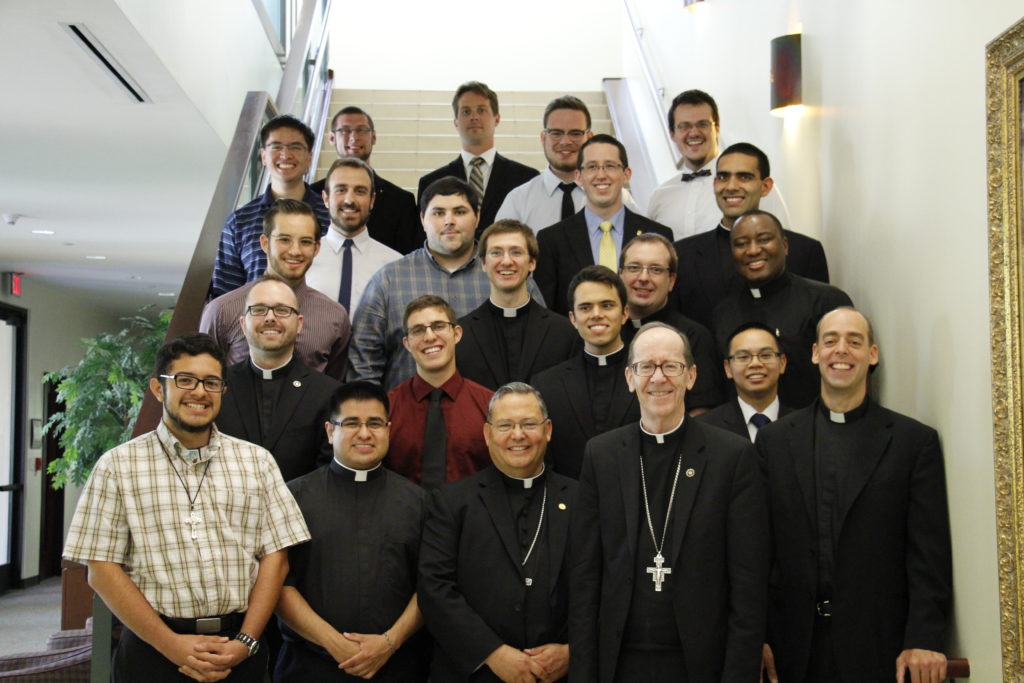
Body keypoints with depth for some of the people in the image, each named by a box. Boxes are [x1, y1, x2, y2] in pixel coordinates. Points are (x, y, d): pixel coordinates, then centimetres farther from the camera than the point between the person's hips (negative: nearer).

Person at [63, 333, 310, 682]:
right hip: (152, 651, -2)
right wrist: (171, 644, -12)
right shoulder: (118, 466, 0)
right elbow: (102, 570, -4)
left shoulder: (257, 461, 6)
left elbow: (275, 558, 3)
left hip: (239, 653, 2)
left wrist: (245, 642, -9)